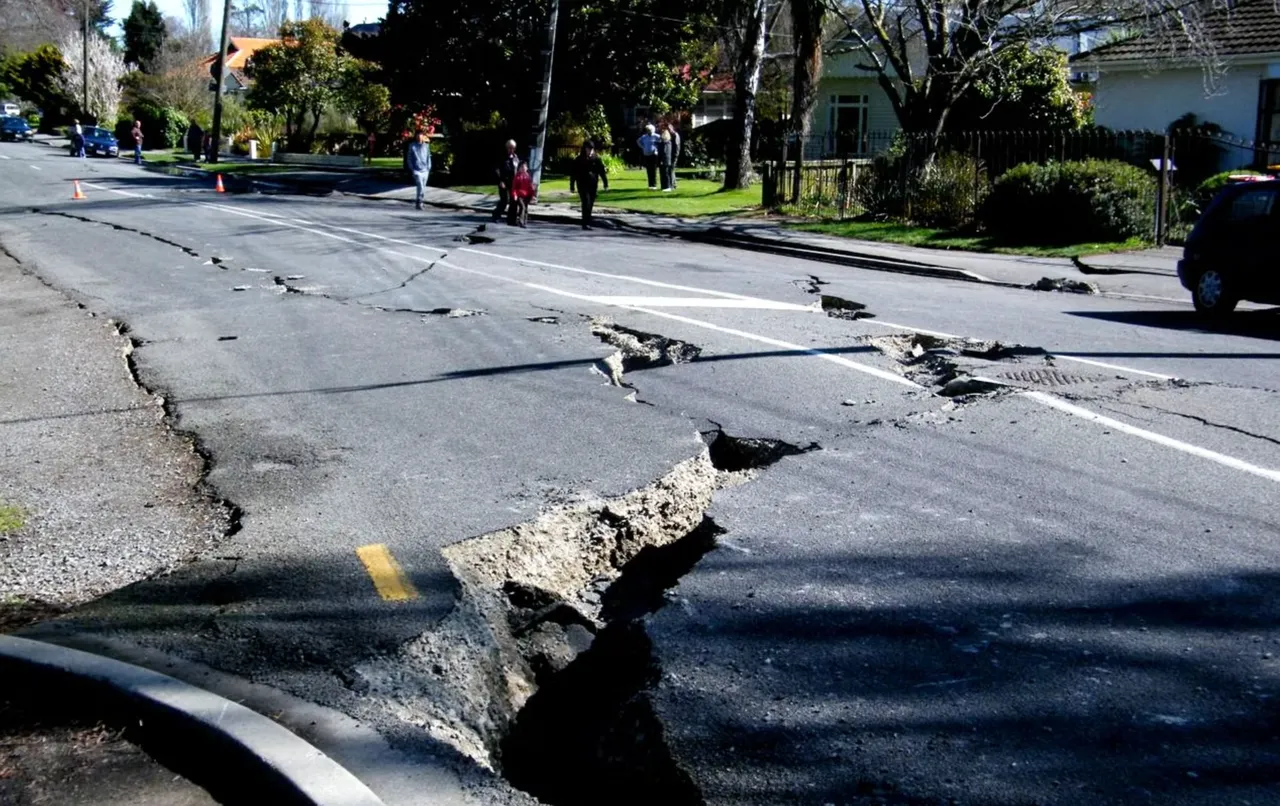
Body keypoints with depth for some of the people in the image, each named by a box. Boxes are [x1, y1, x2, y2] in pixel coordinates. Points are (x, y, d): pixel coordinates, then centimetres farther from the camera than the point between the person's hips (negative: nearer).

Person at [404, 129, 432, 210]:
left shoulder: (426, 146, 9)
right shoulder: (412, 146, 1)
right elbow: (409, 158, 4)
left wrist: (428, 168, 6)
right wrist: (412, 169, -3)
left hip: (425, 171, 4)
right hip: (417, 170, -4)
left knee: (423, 188, 10)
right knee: (421, 188, -18)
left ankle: (418, 202, 25)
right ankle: (418, 203, -10)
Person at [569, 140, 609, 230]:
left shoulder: (596, 159, 3)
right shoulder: (579, 160, -1)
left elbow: (602, 171, 3)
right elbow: (573, 173, 2)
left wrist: (606, 184, -2)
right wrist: (572, 186, 1)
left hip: (593, 185, 3)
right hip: (582, 185, -3)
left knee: (590, 204, 8)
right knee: (586, 203, -14)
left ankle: (587, 222, 21)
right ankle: (585, 223, -15)